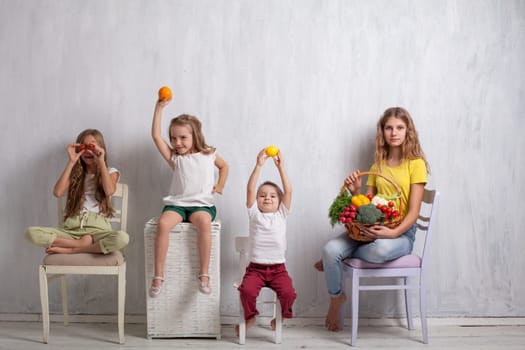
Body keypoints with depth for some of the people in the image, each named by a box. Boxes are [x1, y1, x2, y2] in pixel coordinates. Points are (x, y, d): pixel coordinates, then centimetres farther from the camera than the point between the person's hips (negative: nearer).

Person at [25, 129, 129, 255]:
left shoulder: (110, 172, 13)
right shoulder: (74, 174, 17)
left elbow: (109, 191, -10)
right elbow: (57, 192, -3)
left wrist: (101, 161, -6)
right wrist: (71, 162, -2)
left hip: (98, 228, -2)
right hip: (72, 229, 2)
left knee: (122, 238, -39)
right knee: (31, 233, -24)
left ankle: (69, 250, -22)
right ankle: (82, 244, -20)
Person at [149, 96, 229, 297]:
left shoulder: (208, 155, 12)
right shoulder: (175, 157, 10)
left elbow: (224, 166, 32)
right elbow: (156, 136, 0)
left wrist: (220, 186, 18)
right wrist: (159, 108, -1)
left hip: (201, 204, -1)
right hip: (176, 204, 1)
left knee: (204, 222, -37)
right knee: (163, 224, -32)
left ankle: (204, 274, -28)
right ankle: (158, 276, -23)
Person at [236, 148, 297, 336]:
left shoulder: (281, 215, 8)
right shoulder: (254, 214, 6)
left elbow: (288, 191, -3)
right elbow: (250, 189, -6)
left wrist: (280, 167, -10)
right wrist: (258, 165, -14)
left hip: (278, 268, 1)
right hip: (255, 268, 0)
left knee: (288, 292, -24)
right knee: (247, 290, -26)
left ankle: (281, 316, 9)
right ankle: (250, 316, 6)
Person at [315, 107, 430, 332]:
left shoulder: (416, 164, -4)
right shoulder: (378, 165, 14)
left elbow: (414, 211, -11)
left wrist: (394, 232, -27)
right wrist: (355, 192, -9)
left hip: (402, 233, -4)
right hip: (372, 229, 5)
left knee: (381, 250, -41)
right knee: (330, 249, -23)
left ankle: (339, 257, -8)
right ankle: (336, 297, 4)